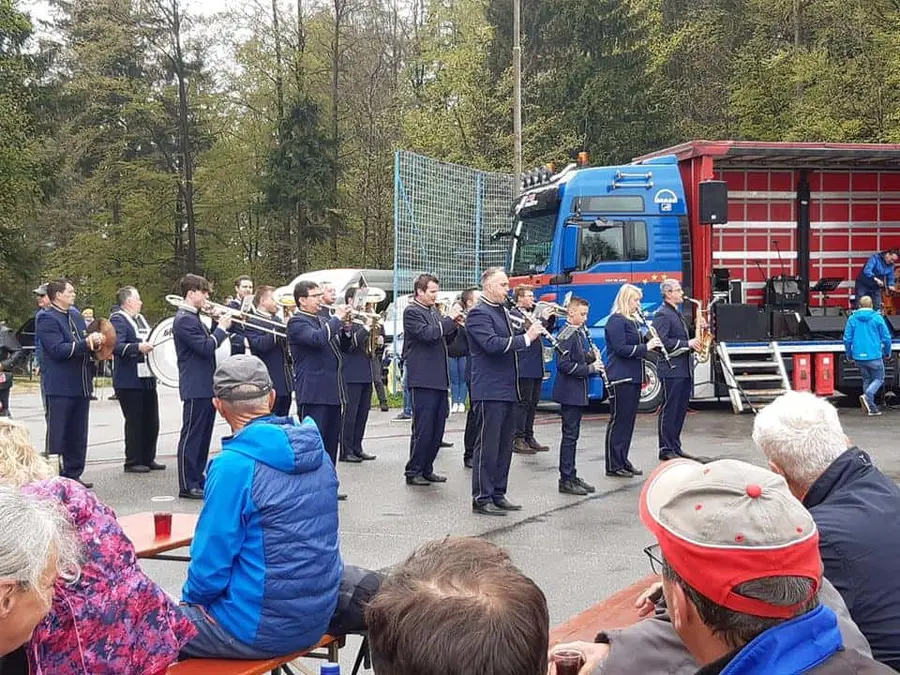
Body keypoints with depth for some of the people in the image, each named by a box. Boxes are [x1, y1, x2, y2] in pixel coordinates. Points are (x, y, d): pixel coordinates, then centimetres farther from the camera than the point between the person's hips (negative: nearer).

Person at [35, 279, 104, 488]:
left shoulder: (76, 315, 16)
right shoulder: (47, 319, -9)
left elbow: (86, 344, 23)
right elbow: (58, 349, -18)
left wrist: (95, 340, 0)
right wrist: (86, 343, -23)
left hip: (81, 385, 8)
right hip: (60, 386, -8)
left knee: (78, 434, 12)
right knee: (57, 434, -2)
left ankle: (73, 474, 20)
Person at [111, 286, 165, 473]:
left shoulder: (140, 319, 19)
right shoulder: (118, 320, -10)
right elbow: (116, 346, -24)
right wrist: (138, 347, -35)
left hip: (147, 379, 9)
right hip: (129, 382, -9)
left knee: (151, 421, 11)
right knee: (134, 421, -3)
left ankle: (148, 459, 20)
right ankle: (133, 462, 5)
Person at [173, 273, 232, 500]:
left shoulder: (194, 318, 16)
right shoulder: (184, 320, -15)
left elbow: (209, 344, 20)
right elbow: (206, 348, -22)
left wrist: (220, 326, 7)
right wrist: (222, 328, -12)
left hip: (205, 386, 10)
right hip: (195, 387, -10)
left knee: (203, 435, 15)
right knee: (191, 436, -5)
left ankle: (198, 479, 23)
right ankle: (187, 485, -2)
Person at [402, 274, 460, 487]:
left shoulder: (435, 311, 17)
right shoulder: (411, 312, -8)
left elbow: (445, 337, 21)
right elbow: (428, 334, -22)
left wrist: (454, 324, 3)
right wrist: (449, 319, -14)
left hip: (439, 379, 8)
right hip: (422, 379, -8)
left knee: (437, 428, 11)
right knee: (423, 428, -5)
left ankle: (426, 469, 20)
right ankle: (413, 472, 4)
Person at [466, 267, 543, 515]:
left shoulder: (504, 311, 17)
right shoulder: (478, 314, -11)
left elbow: (510, 341, 22)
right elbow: (493, 344, -24)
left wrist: (537, 327, 6)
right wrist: (526, 338, -23)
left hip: (507, 390, 9)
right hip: (490, 390, -9)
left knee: (504, 445, 13)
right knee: (487, 445, -4)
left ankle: (498, 494, 22)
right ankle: (482, 499, 2)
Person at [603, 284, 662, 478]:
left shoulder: (632, 320, 17)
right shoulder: (616, 321, -12)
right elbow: (620, 349, -19)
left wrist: (652, 343, 3)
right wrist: (646, 347, -18)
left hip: (633, 376, 10)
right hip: (620, 377, -10)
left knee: (629, 419, 12)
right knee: (618, 420, -5)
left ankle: (623, 461, 19)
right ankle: (613, 465, 0)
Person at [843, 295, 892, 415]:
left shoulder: (852, 319, 2)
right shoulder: (877, 318, -3)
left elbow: (847, 338, 1)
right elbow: (886, 337, -2)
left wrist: (849, 355, 13)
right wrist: (887, 352, 13)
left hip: (859, 356, 3)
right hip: (874, 356, -3)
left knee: (866, 379, 16)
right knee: (878, 379, 10)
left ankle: (872, 408, 14)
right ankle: (867, 396, -17)